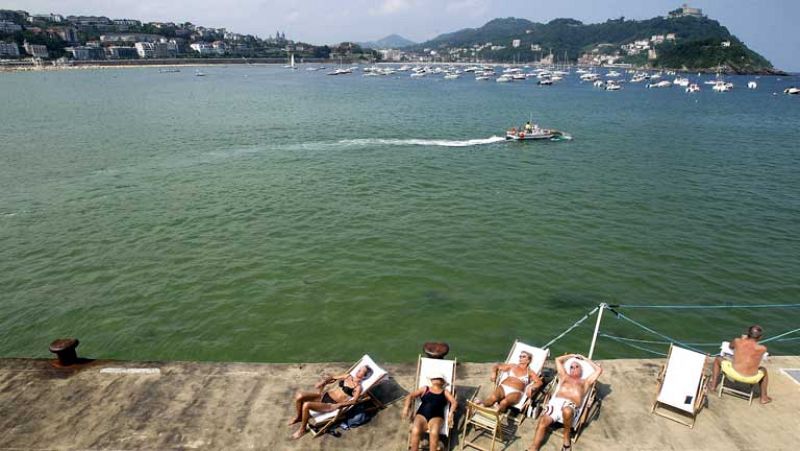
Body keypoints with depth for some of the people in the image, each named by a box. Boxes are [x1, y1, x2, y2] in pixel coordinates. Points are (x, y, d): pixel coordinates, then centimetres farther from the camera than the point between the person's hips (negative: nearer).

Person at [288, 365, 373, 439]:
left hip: (331, 404, -6)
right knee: (299, 396, -15)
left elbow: (354, 401, -17)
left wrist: (338, 405, -27)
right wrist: (323, 382, 1)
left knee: (306, 405, -28)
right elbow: (333, 377, 20)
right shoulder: (348, 376, 12)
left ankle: (302, 429, -2)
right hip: (324, 395, 6)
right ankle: (298, 417, 14)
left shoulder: (358, 387, -6)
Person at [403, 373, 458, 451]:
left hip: (436, 417, -1)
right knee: (415, 431, -32)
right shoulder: (425, 389, 22)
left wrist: (451, 413, -13)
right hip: (421, 415, 1)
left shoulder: (445, 392, 20)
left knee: (434, 432, -35)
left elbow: (454, 402, 6)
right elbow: (410, 396, 16)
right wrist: (406, 407, -2)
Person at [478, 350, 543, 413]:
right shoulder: (512, 366, 25)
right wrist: (494, 373, 5)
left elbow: (539, 382, 1)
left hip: (516, 392, -1)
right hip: (503, 387, 1)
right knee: (493, 398, -35)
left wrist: (531, 388, -18)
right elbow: (496, 366, 27)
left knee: (504, 403, -38)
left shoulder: (529, 372, 18)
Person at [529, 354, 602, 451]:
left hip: (571, 406, -2)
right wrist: (572, 355, 48)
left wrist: (584, 359, 33)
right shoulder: (564, 377, 35)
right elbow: (558, 360, 42)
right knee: (543, 421, -26)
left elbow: (599, 369, 25)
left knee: (567, 411, -41)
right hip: (555, 402, 3)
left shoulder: (585, 382, 29)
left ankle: (567, 436, -15)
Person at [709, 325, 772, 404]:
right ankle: (764, 397, 43)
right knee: (763, 370, 36)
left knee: (718, 359, 27)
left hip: (734, 374, -1)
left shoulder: (737, 341, -6)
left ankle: (713, 386, 29)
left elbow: (731, 346, 18)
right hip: (751, 379, 1)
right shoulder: (762, 349, -7)